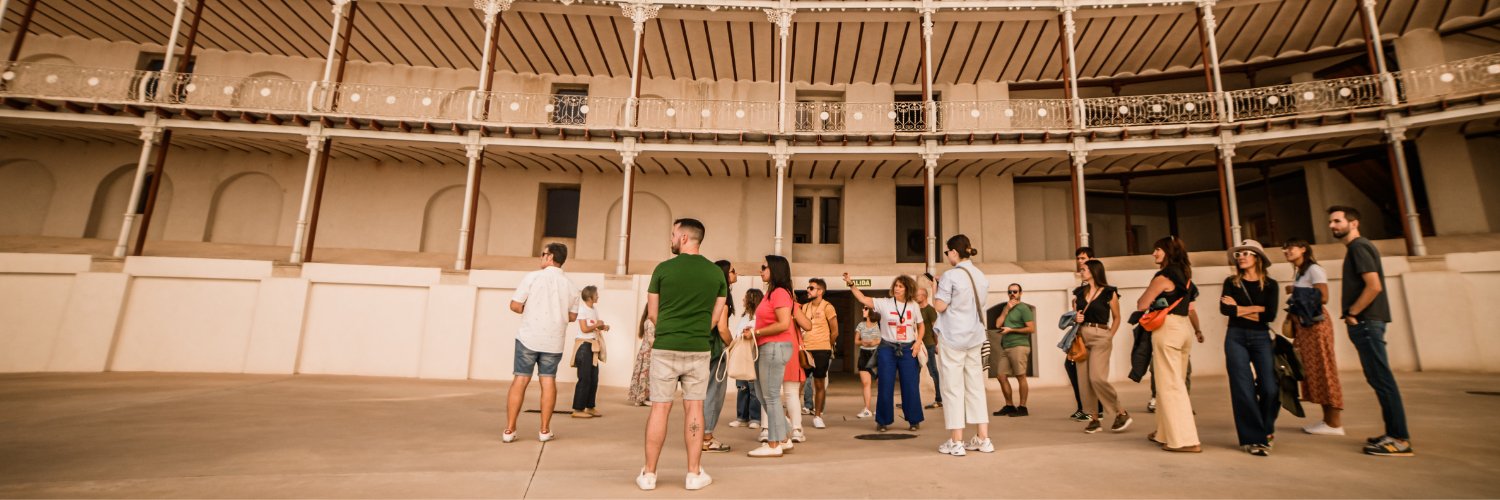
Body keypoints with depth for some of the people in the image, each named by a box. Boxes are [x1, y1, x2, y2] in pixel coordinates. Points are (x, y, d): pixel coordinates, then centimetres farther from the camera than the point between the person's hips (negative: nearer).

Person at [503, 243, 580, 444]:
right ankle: (544, 430, 13)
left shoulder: (533, 277, -7)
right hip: (554, 341, 2)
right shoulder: (571, 286, 3)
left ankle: (509, 430, 8)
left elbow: (515, 305, -8)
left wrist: (529, 311, 11)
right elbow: (572, 316, 9)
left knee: (520, 380, 6)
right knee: (548, 380, 10)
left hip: (529, 337, -2)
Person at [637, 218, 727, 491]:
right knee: (694, 408, 8)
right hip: (699, 350, 2)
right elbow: (715, 316, 7)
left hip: (665, 348, -1)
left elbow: (652, 313, 3)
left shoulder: (663, 268, -5)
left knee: (660, 408, 5)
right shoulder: (717, 272, 2)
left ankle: (649, 474, 14)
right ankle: (694, 474, 14)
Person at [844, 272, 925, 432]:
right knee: (885, 387, 4)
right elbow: (862, 299, -11)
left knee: (910, 386, 5)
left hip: (908, 349, 1)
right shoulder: (884, 303, -2)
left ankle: (914, 420, 21)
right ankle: (883, 421, 16)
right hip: (887, 348, -1)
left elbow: (920, 325, 16)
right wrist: (851, 284, -22)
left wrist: (918, 342, 1)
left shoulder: (914, 306, 4)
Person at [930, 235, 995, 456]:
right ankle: (983, 439, 17)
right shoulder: (981, 276, 9)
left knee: (954, 388, 0)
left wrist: (935, 289, 2)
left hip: (953, 337, -6)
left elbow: (939, 306, -14)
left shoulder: (950, 275, -13)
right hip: (975, 337, 7)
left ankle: (956, 442, 4)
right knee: (976, 387, 12)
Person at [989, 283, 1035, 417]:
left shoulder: (1023, 308, -2)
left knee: (1020, 376, -4)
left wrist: (1011, 330, -11)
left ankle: (1022, 408, 3)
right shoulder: (1007, 308, 19)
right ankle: (1009, 406, 15)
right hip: (1006, 348, 8)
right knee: (1001, 376, 5)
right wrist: (1006, 309, 0)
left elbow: (1031, 329, -9)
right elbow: (998, 324, 7)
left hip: (1019, 346, -7)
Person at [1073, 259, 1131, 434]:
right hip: (1081, 337, 5)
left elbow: (1116, 318, 6)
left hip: (1100, 337, -5)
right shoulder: (1079, 293, 13)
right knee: (1084, 380, 1)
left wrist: (1110, 336, -2)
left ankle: (1121, 413, 4)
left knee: (1098, 378, -14)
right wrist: (1075, 318, -3)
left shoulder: (1109, 292, 0)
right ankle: (1095, 419, 10)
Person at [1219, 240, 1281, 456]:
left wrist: (1239, 308, -6)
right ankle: (1253, 439, 6)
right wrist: (1255, 310, -9)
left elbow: (1270, 315, -9)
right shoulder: (1231, 282, 5)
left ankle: (1265, 431, 23)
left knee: (1270, 389, -5)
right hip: (1236, 338, 0)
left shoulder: (1270, 285, 4)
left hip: (1261, 338, 0)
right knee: (1243, 390, -3)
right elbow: (1224, 309, -10)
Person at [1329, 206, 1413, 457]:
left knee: (1381, 379, -6)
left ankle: (1400, 440, -2)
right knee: (1379, 379, 12)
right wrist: (1353, 314, 13)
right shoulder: (1360, 247, 18)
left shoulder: (1358, 247, -11)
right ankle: (1394, 433, 18)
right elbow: (1367, 285, 21)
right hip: (1367, 322, 10)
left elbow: (1374, 286, -20)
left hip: (1366, 322, -10)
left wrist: (1352, 313, -13)